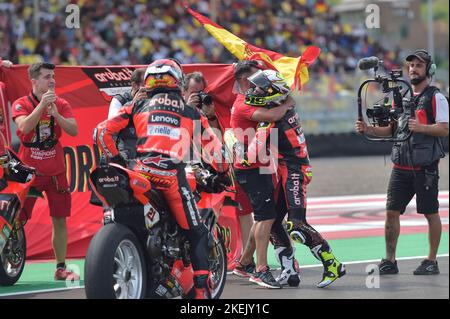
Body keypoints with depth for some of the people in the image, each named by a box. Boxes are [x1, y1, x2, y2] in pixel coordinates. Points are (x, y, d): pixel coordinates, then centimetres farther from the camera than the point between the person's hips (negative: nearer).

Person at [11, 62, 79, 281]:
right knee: (17, 219, -6)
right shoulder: (22, 104, -5)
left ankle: (61, 268, 11)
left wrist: (56, 114, -23)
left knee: (60, 220, 5)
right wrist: (42, 105, -28)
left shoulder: (61, 104, 4)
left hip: (55, 170, 3)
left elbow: (73, 131, -8)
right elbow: (24, 127, -23)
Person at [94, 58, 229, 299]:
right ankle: (202, 288, 0)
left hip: (141, 170, 1)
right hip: (172, 174, -1)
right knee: (196, 233, 9)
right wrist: (222, 172, 38)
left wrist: (116, 159, 23)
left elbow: (102, 131, 13)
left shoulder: (138, 107, 20)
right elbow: (212, 147, 22)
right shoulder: (190, 113, 20)